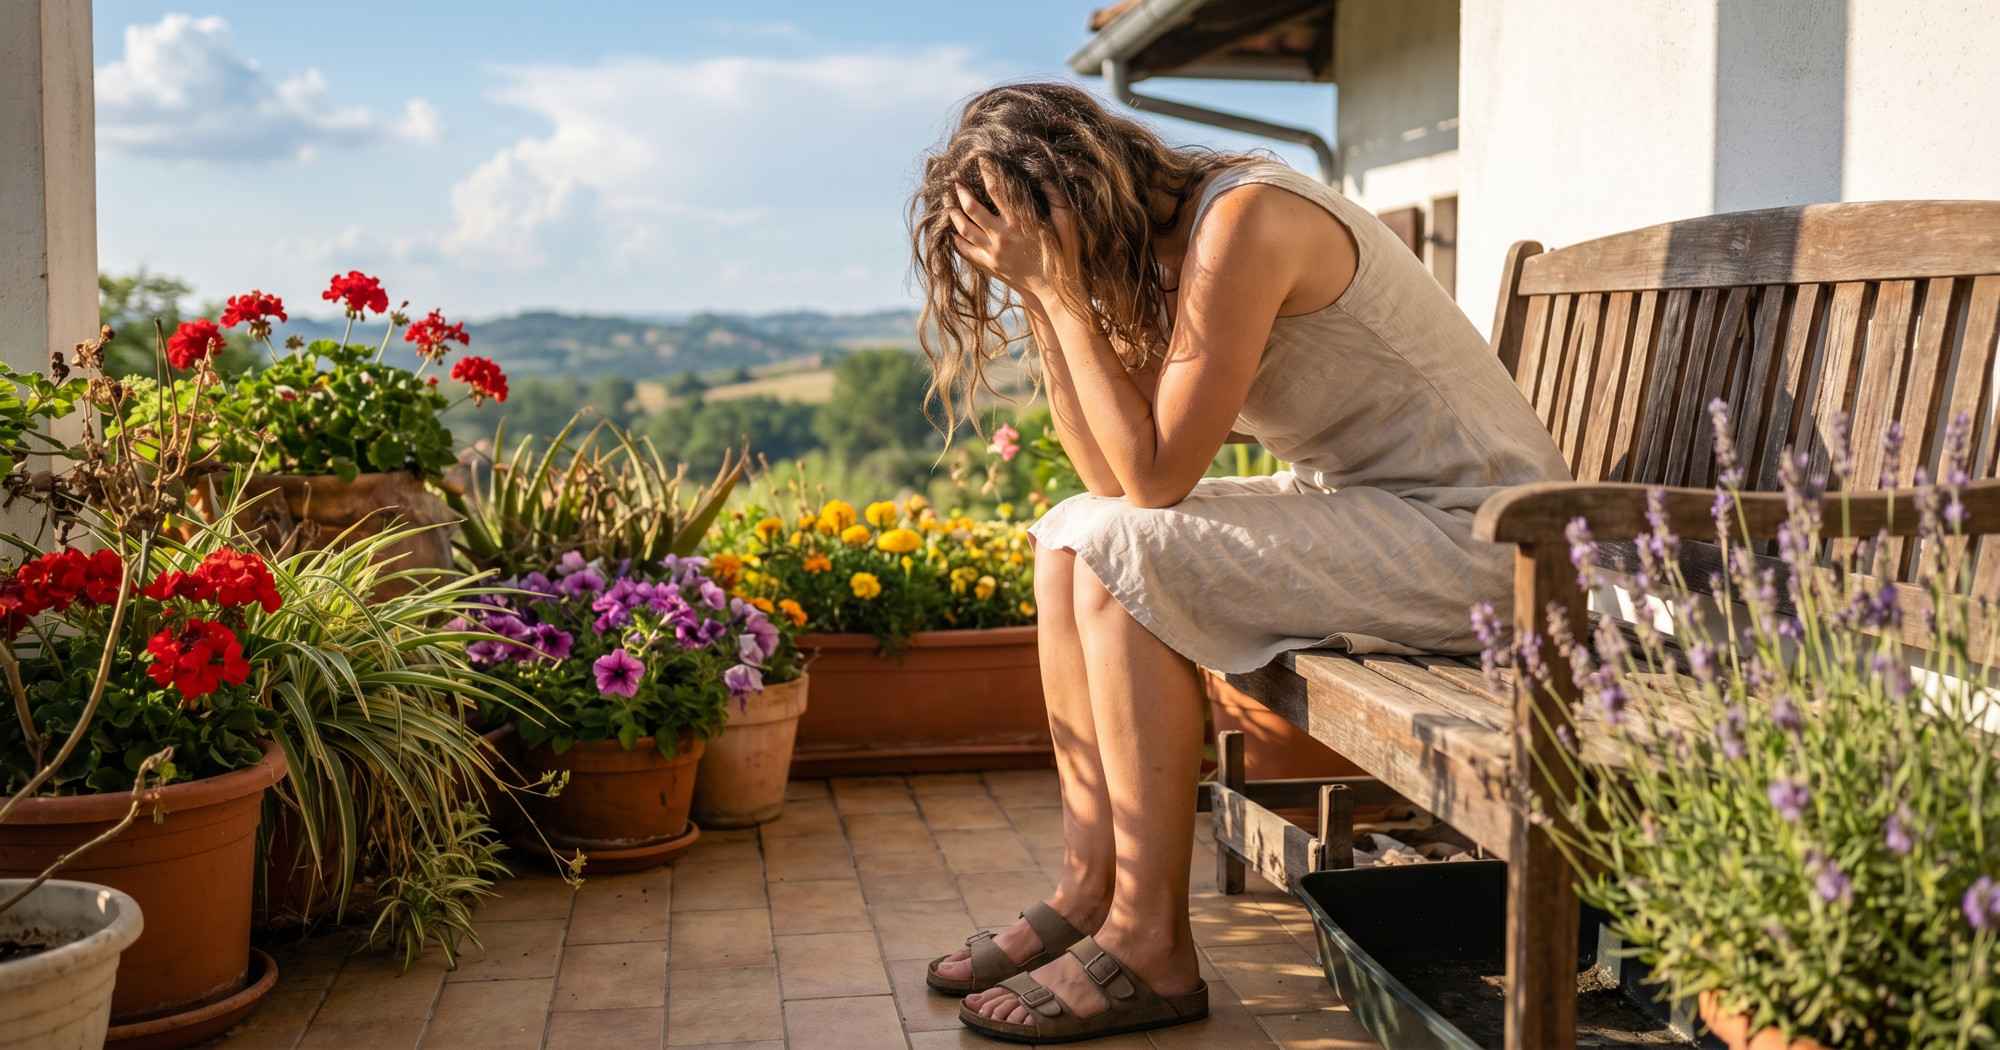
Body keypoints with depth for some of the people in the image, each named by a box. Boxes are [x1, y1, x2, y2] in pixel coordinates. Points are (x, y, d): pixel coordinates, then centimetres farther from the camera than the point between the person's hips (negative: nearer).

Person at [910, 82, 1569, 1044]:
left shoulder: (1243, 219, -20)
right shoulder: (1161, 250, 7)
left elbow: (1155, 475, -23)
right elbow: (1115, 478, -1)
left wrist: (1058, 287, -19)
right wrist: (1042, 304, -7)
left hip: (1472, 533, -9)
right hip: (1359, 509, 9)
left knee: (1122, 554, -22)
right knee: (1070, 536, 2)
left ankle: (1151, 947, -13)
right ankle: (1090, 888, 3)